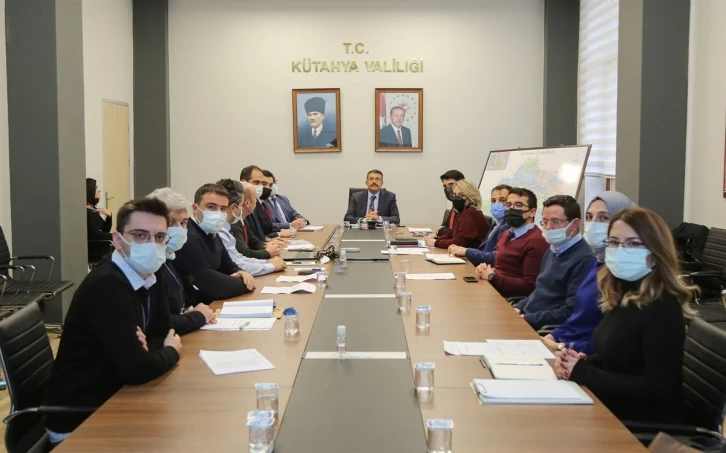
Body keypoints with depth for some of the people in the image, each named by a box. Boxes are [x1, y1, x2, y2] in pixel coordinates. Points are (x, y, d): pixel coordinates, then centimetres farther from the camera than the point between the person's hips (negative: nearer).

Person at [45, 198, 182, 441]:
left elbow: (165, 332, 10)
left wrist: (144, 344, -11)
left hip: (112, 401, 7)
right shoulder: (106, 286, -25)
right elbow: (137, 369, -29)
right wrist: (171, 352, -9)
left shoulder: (149, 279, 0)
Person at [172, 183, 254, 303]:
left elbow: (229, 267, 18)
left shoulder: (212, 234, 8)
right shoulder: (188, 239, -23)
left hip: (214, 302, 9)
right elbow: (213, 286, -26)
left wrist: (241, 274, -5)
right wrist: (246, 282, -10)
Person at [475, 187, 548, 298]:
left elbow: (529, 286, -18)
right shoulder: (506, 235, 16)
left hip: (512, 299, -9)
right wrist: (485, 269, 2)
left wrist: (492, 276, -12)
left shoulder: (536, 241, -14)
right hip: (491, 289, 9)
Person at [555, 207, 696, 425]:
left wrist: (584, 373, -19)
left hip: (647, 425, -8)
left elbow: (659, 387, -23)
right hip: (611, 409, 8)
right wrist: (581, 362, -4)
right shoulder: (622, 294, 5)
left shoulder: (662, 307, -20)